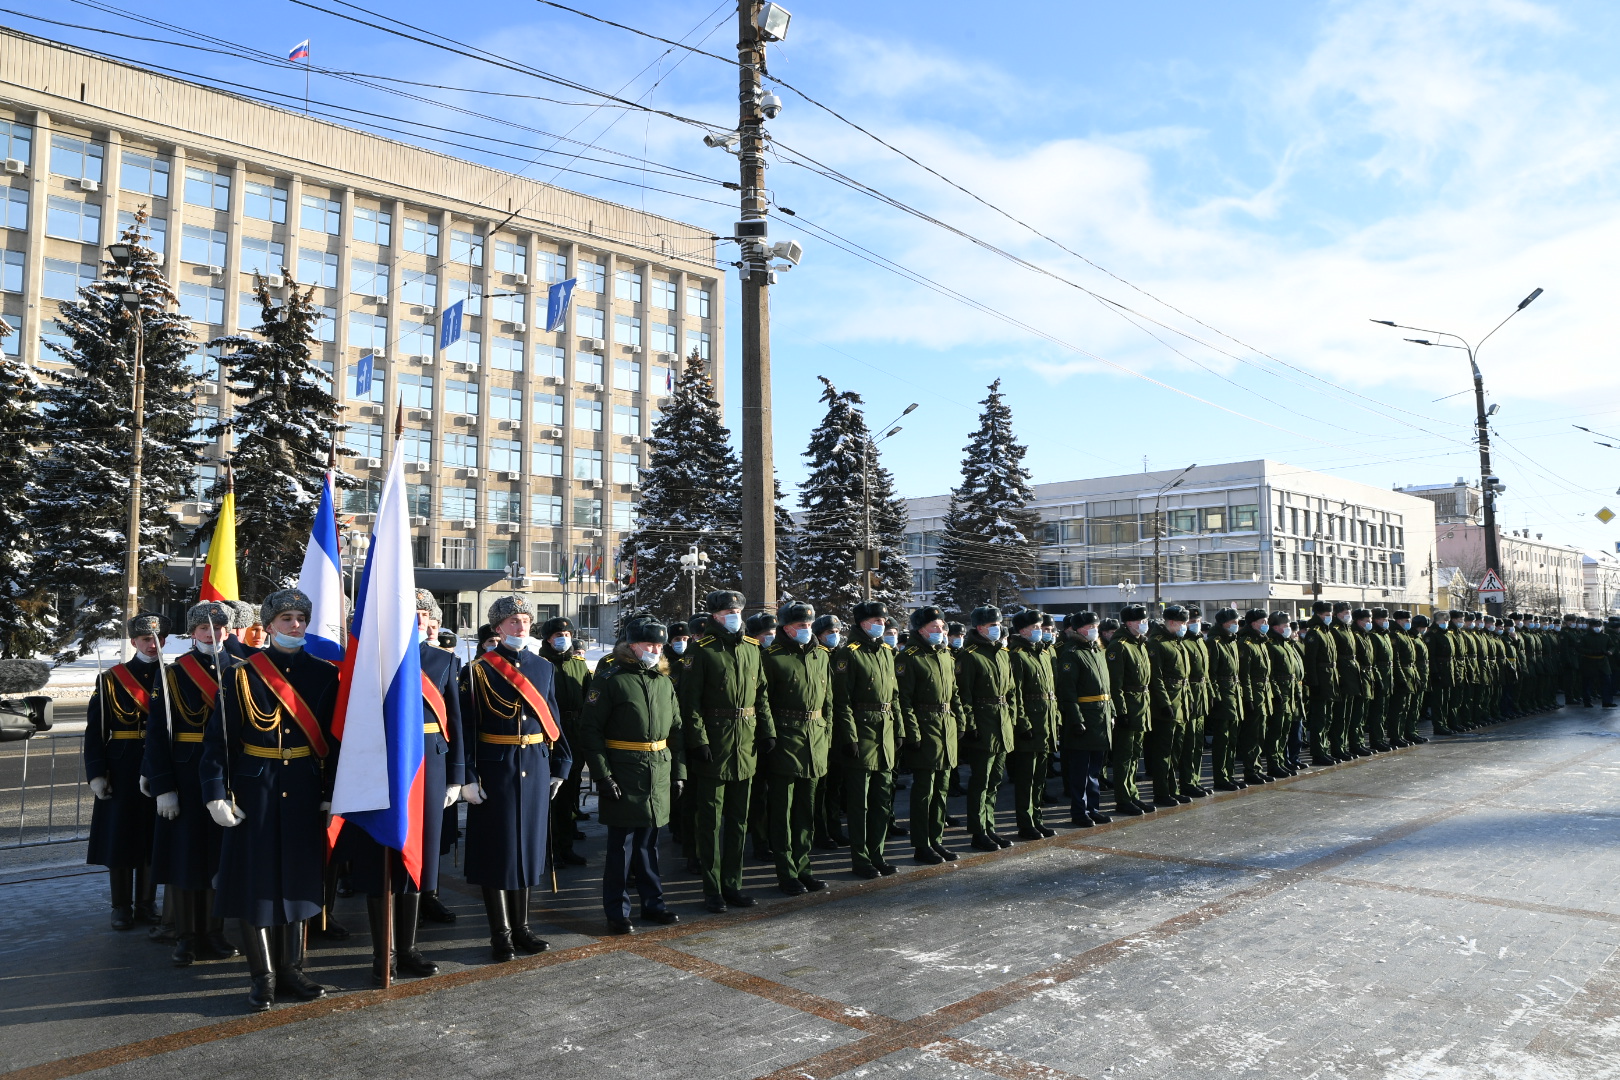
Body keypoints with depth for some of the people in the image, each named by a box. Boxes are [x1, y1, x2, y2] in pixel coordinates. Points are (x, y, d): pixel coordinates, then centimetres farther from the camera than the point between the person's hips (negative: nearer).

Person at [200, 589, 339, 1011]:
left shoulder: (324, 674, 4)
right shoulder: (241, 674, -3)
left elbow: (335, 739, 5)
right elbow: (217, 738, -6)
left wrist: (333, 794, 1)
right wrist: (217, 794, -13)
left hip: (305, 792, 2)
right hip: (255, 791, -2)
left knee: (299, 877, 9)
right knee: (256, 879, 3)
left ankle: (291, 970, 22)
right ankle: (264, 976, 15)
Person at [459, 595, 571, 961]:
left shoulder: (544, 668, 8)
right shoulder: (477, 670, -5)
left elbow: (553, 722, 11)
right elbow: (467, 728, -9)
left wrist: (559, 767, 6)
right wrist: (469, 777, -14)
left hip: (535, 769, 4)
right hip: (495, 769, -4)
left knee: (528, 844, 11)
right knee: (496, 847, 4)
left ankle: (521, 926, 24)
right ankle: (500, 933, 15)